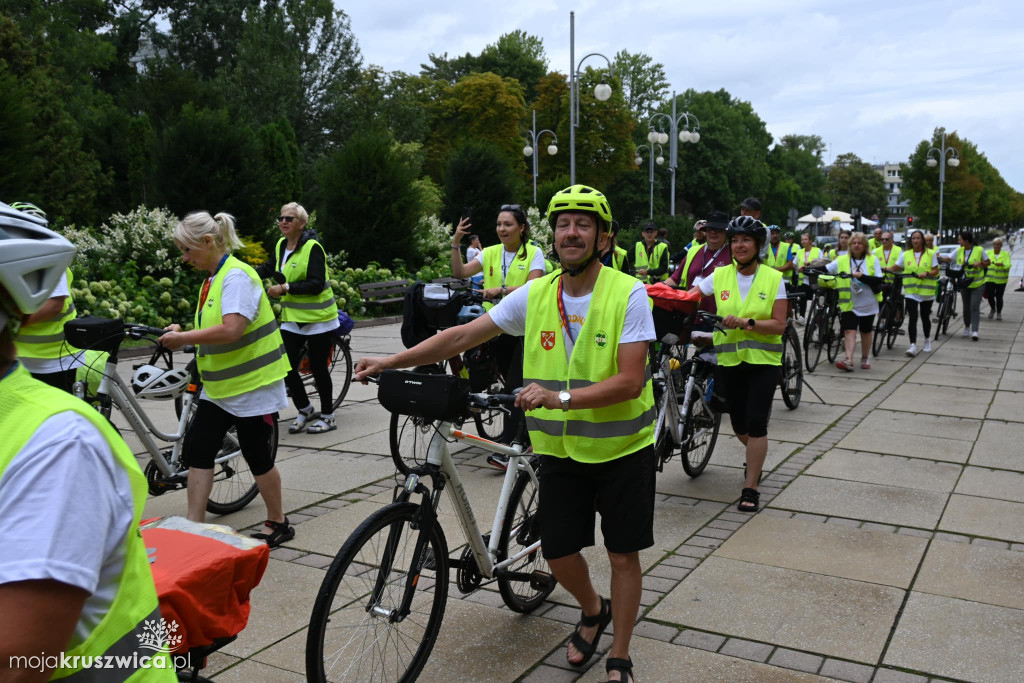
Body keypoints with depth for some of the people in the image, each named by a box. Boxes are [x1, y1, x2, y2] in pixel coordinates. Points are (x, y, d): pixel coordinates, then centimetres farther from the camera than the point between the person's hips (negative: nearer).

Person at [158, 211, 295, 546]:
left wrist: (183, 337, -21)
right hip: (220, 387, 9)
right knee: (197, 450, 4)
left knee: (257, 455, 3)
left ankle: (278, 524, 22)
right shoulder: (212, 279, 11)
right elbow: (213, 330, 14)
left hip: (253, 385, -9)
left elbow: (231, 330, -30)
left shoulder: (237, 276, -18)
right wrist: (183, 335, -2)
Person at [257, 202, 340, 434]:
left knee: (318, 368, 1)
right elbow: (270, 267, 25)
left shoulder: (312, 247, -15)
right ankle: (305, 411, 21)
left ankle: (328, 416, 18)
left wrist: (285, 288, -26)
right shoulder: (281, 246, 7)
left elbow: (316, 284, -23)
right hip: (292, 319, 6)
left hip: (317, 319, -6)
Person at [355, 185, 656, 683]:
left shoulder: (628, 294, -15)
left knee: (623, 553, 8)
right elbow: (464, 336, -1)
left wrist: (560, 397, -32)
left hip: (621, 450, -3)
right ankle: (594, 611, 42)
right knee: (558, 553, 9)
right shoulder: (535, 295, -3)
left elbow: (630, 380, -21)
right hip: (561, 450, 4)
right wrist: (392, 361, -6)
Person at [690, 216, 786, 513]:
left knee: (756, 423, -9)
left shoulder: (773, 278, -4)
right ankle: (756, 455, 45)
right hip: (730, 359, 2)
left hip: (763, 360, -2)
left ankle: (750, 488, 3)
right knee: (739, 425, 11)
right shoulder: (719, 276, 1)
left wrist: (746, 322, -23)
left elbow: (779, 325, -10)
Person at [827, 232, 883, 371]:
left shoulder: (873, 260, 1)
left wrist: (862, 276, -22)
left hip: (868, 304, 1)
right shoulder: (842, 261, 1)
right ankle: (849, 361, -18)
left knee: (866, 332, 13)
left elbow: (878, 280, -8)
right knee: (849, 331, -11)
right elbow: (825, 269, -5)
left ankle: (864, 359, 28)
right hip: (849, 304, -1)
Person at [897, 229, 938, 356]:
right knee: (912, 318, -10)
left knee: (925, 317, 11)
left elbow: (936, 271, 0)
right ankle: (913, 345, -13)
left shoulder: (931, 253, 3)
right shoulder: (906, 254, 7)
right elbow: (897, 268, 8)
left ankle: (927, 341, 34)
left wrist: (927, 273, -19)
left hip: (926, 291, 0)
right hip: (911, 291, 0)